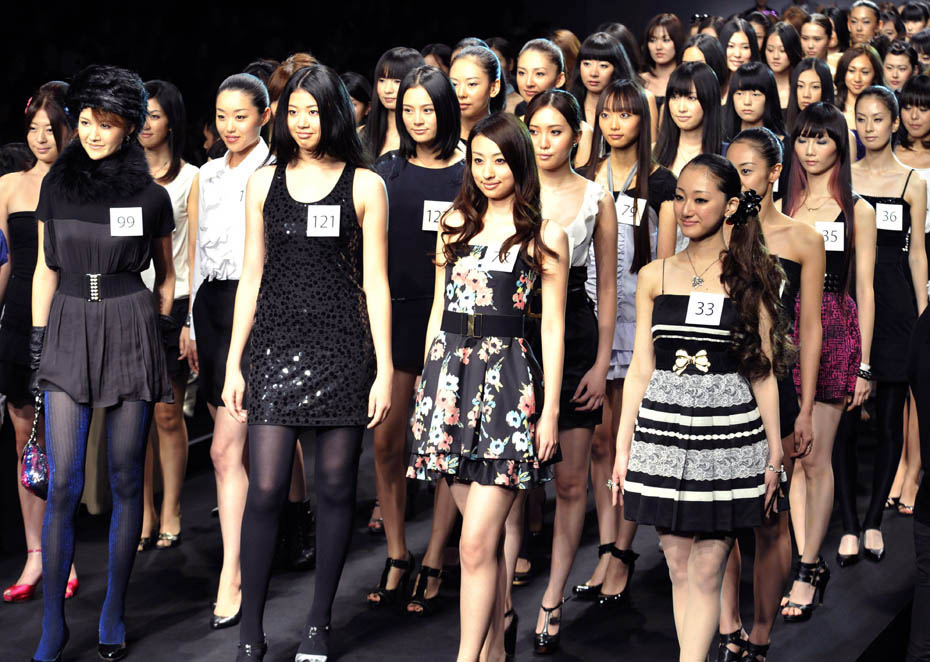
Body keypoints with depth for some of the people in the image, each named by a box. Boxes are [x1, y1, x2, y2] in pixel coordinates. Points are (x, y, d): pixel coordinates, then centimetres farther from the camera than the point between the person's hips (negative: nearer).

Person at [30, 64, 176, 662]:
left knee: (126, 480, 4)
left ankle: (114, 613, 16)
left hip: (130, 330, -1)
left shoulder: (151, 197, 0)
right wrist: (38, 339, 6)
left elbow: (165, 273, 11)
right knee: (63, 483, -4)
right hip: (69, 331, 1)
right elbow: (45, 269, 10)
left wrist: (162, 332, 6)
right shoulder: (57, 186, 5)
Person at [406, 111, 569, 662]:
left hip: (509, 377, -4)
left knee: (477, 542, -10)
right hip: (451, 370, 4)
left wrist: (550, 410, -3)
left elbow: (553, 329, 1)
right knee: (486, 534, 8)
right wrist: (428, 383, 12)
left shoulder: (545, 236, 2)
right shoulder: (455, 225, 15)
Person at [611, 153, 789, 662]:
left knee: (706, 572, -2)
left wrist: (774, 449, 2)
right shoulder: (655, 276, 8)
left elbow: (763, 370, 4)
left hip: (727, 432, -2)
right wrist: (623, 447, 7)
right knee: (679, 568, 6)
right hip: (663, 429, 2)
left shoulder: (750, 276, 3)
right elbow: (640, 368, 9)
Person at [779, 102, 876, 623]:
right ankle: (810, 566, 11)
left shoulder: (857, 211, 4)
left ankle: (807, 571, 3)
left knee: (816, 460, -4)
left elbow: (864, 290, 1)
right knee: (791, 456, 3)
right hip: (784, 331, 3)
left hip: (833, 331, -3)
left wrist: (864, 364, -3)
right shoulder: (781, 204, 12)